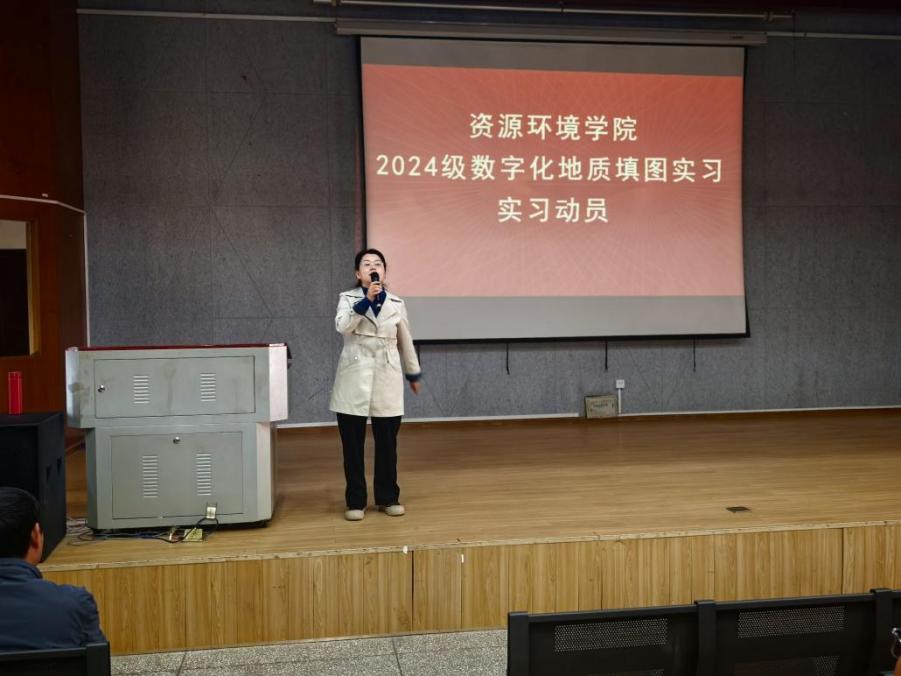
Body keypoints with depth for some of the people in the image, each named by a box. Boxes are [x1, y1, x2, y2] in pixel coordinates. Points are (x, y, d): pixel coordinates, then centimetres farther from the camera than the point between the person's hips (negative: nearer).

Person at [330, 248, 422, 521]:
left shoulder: (396, 304, 8)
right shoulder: (348, 299, 1)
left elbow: (405, 342, 17)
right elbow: (342, 326, -19)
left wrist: (413, 374, 22)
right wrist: (367, 299, -27)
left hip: (387, 380, 2)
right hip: (354, 380, -2)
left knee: (387, 444, 7)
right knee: (353, 445, 2)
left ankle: (388, 498, 21)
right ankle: (355, 501, 14)